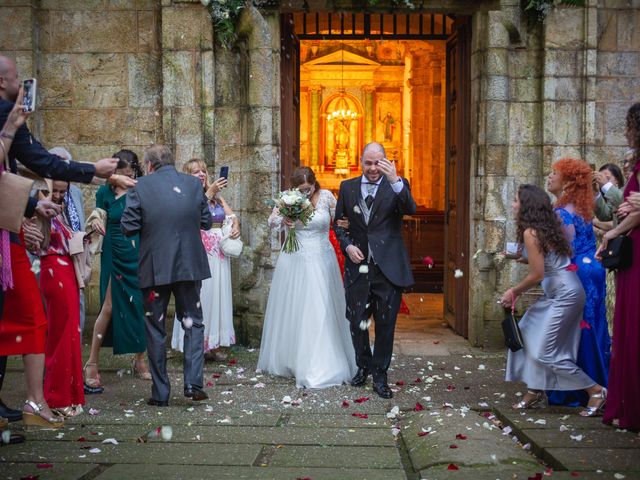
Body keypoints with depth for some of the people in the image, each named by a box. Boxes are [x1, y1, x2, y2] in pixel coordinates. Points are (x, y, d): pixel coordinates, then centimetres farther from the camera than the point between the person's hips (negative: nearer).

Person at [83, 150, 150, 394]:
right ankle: (92, 363, 1)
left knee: (142, 307, 4)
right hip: (115, 257, -2)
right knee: (109, 308, -6)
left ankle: (139, 360, 19)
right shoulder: (105, 193, 1)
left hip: (140, 256, 2)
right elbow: (100, 222, 2)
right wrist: (95, 223, -20)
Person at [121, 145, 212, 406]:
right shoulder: (194, 184, 1)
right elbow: (206, 222, 6)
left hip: (154, 269, -2)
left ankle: (160, 393, 13)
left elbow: (128, 227, -9)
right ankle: (193, 382, 1)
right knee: (193, 323, 15)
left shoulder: (141, 186, -7)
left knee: (155, 330, 10)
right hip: (189, 265, 2)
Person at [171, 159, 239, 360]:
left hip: (219, 253, 6)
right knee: (199, 296, -4)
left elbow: (232, 216, 8)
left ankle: (215, 344, 15)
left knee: (218, 295, 7)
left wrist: (235, 226, -13)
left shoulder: (217, 196, 14)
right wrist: (210, 192, -26)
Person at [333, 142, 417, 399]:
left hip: (388, 268, -2)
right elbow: (338, 222, 14)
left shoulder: (397, 186, -2)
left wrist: (395, 180, -36)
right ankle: (363, 366, 33)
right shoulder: (347, 187, 6)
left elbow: (410, 209, -21)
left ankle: (380, 376, 18)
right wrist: (347, 245, -4)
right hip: (358, 266, 2)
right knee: (356, 321, 11)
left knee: (386, 324, 5)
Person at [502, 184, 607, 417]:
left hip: (565, 294, -10)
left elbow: (537, 274, -17)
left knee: (545, 352, -6)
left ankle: (596, 391, 2)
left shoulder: (530, 233, -16)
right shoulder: (544, 228, 11)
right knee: (527, 335, 13)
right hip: (556, 293, 10)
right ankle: (535, 391, 20)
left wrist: (515, 291, -4)